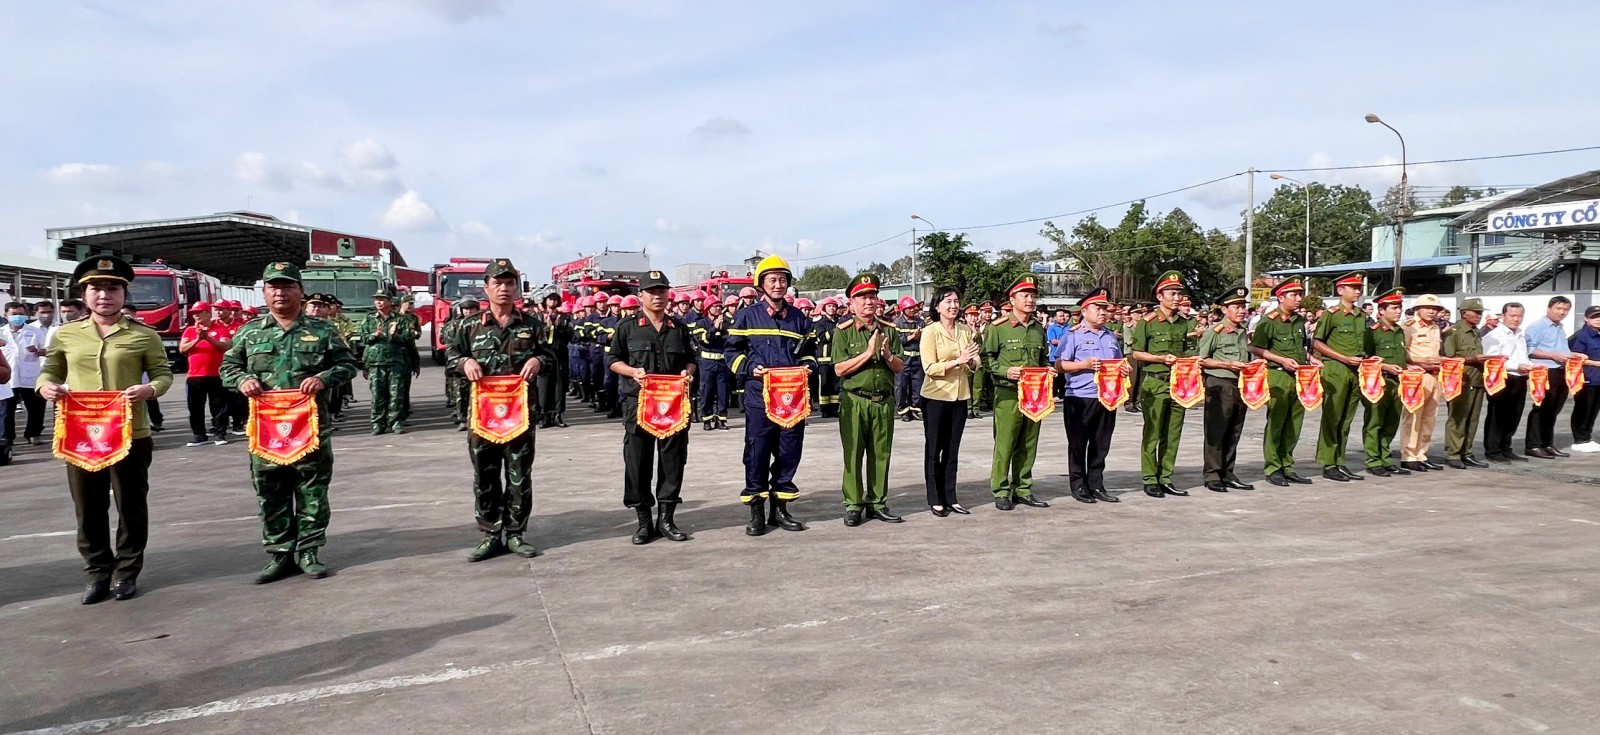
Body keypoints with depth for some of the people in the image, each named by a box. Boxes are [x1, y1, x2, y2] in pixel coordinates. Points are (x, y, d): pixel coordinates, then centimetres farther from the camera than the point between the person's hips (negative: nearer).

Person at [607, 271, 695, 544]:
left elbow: (690, 359, 19)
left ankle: (665, 518, 15)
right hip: (638, 402, -2)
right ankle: (644, 520, 11)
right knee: (637, 463, 0)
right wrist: (633, 371, -12)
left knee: (673, 460, 4)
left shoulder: (679, 327, 12)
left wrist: (687, 371, -3)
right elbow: (612, 359, 5)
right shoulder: (627, 327, 4)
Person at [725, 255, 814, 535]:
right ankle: (756, 512, 9)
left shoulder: (798, 318, 13)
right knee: (757, 452, -1)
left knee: (789, 452, 6)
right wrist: (750, 369, -11)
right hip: (759, 395, -3)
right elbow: (732, 351, 5)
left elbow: (808, 351, 20)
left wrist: (807, 366, 0)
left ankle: (780, 508, 19)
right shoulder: (747, 315, 2)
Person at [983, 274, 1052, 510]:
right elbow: (987, 358, -4)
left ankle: (1023, 489, 19)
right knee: (1004, 444, -4)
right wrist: (1006, 371, -17)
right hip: (1008, 394, -6)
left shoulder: (1039, 329, 14)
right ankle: (1001, 492, 6)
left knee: (1028, 445, 10)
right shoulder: (999, 327, -5)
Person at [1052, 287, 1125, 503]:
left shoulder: (1112, 337, 17)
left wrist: (1126, 370, 3)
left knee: (1101, 444, 10)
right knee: (1078, 445, 2)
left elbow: (1120, 363, 26)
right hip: (1079, 398, -6)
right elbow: (1058, 364, -9)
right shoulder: (1073, 335, -3)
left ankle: (1096, 485, 18)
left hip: (1107, 398, 6)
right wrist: (1084, 365, -21)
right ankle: (1078, 486, 11)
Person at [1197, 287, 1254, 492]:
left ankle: (1227, 474, 18)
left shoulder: (1243, 333, 16)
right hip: (1219, 385, -7)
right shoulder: (1214, 332, -7)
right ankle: (1212, 475, 1)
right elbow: (1201, 360, -9)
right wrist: (1227, 364, -16)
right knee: (1215, 432, -4)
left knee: (1234, 433, 10)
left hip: (1240, 386, 7)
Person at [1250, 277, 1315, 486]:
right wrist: (1281, 360, -16)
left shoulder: (1300, 320, 15)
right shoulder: (1269, 320, -7)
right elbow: (1255, 348, -10)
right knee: (1275, 423, -3)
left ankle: (1287, 467, 18)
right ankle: (1273, 469, 3)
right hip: (1278, 376, -7)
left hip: (1299, 376, 7)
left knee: (1294, 424, 9)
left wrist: (1309, 359, 10)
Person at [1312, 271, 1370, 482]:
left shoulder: (1361, 316, 15)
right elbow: (1316, 343, -8)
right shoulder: (1331, 314, -6)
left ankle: (1340, 463, 15)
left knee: (1346, 419, 9)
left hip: (1356, 371, 7)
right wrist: (1344, 358, -14)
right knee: (1331, 418, -4)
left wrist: (1363, 360, 6)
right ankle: (1328, 464, -1)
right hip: (1335, 370, -7)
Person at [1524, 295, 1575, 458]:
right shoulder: (1537, 326, -7)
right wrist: (1553, 355, -19)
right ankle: (1532, 445, -4)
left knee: (1553, 411, 11)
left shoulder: (1561, 329, 21)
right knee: (1541, 409, -7)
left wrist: (1570, 356, 8)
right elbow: (1529, 350, -16)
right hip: (1545, 373, -8)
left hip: (1562, 373, 8)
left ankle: (1547, 444, 17)